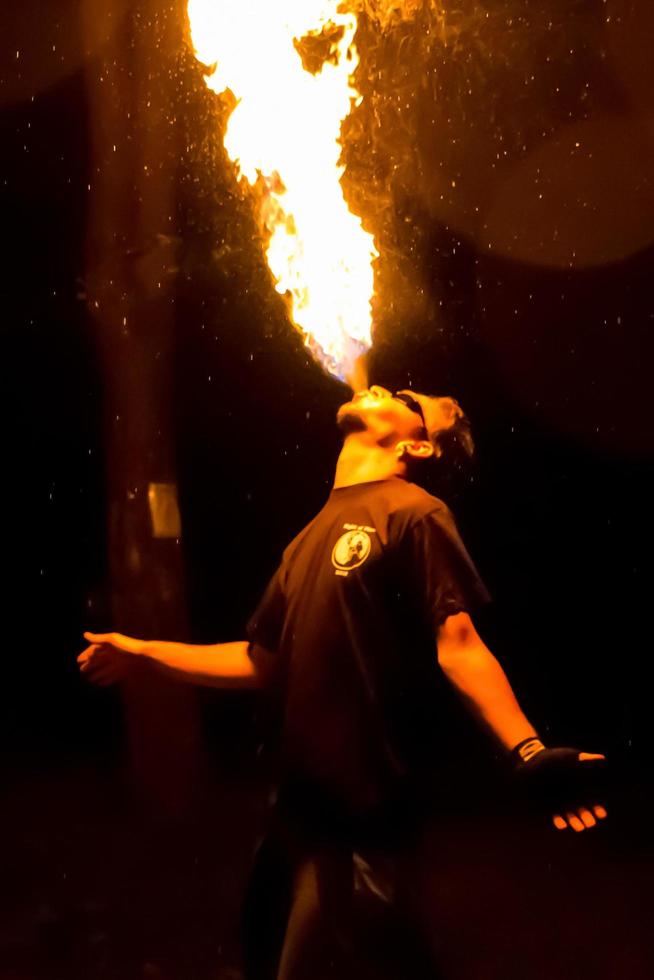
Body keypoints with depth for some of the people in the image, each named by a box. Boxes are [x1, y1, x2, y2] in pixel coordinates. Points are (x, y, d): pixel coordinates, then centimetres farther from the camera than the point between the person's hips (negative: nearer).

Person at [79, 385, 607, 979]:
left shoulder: (413, 512, -8)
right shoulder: (315, 533, 16)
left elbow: (458, 644, -19)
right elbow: (264, 662, 19)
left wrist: (527, 751, -34)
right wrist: (143, 651, 21)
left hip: (366, 811, -8)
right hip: (301, 803, 8)